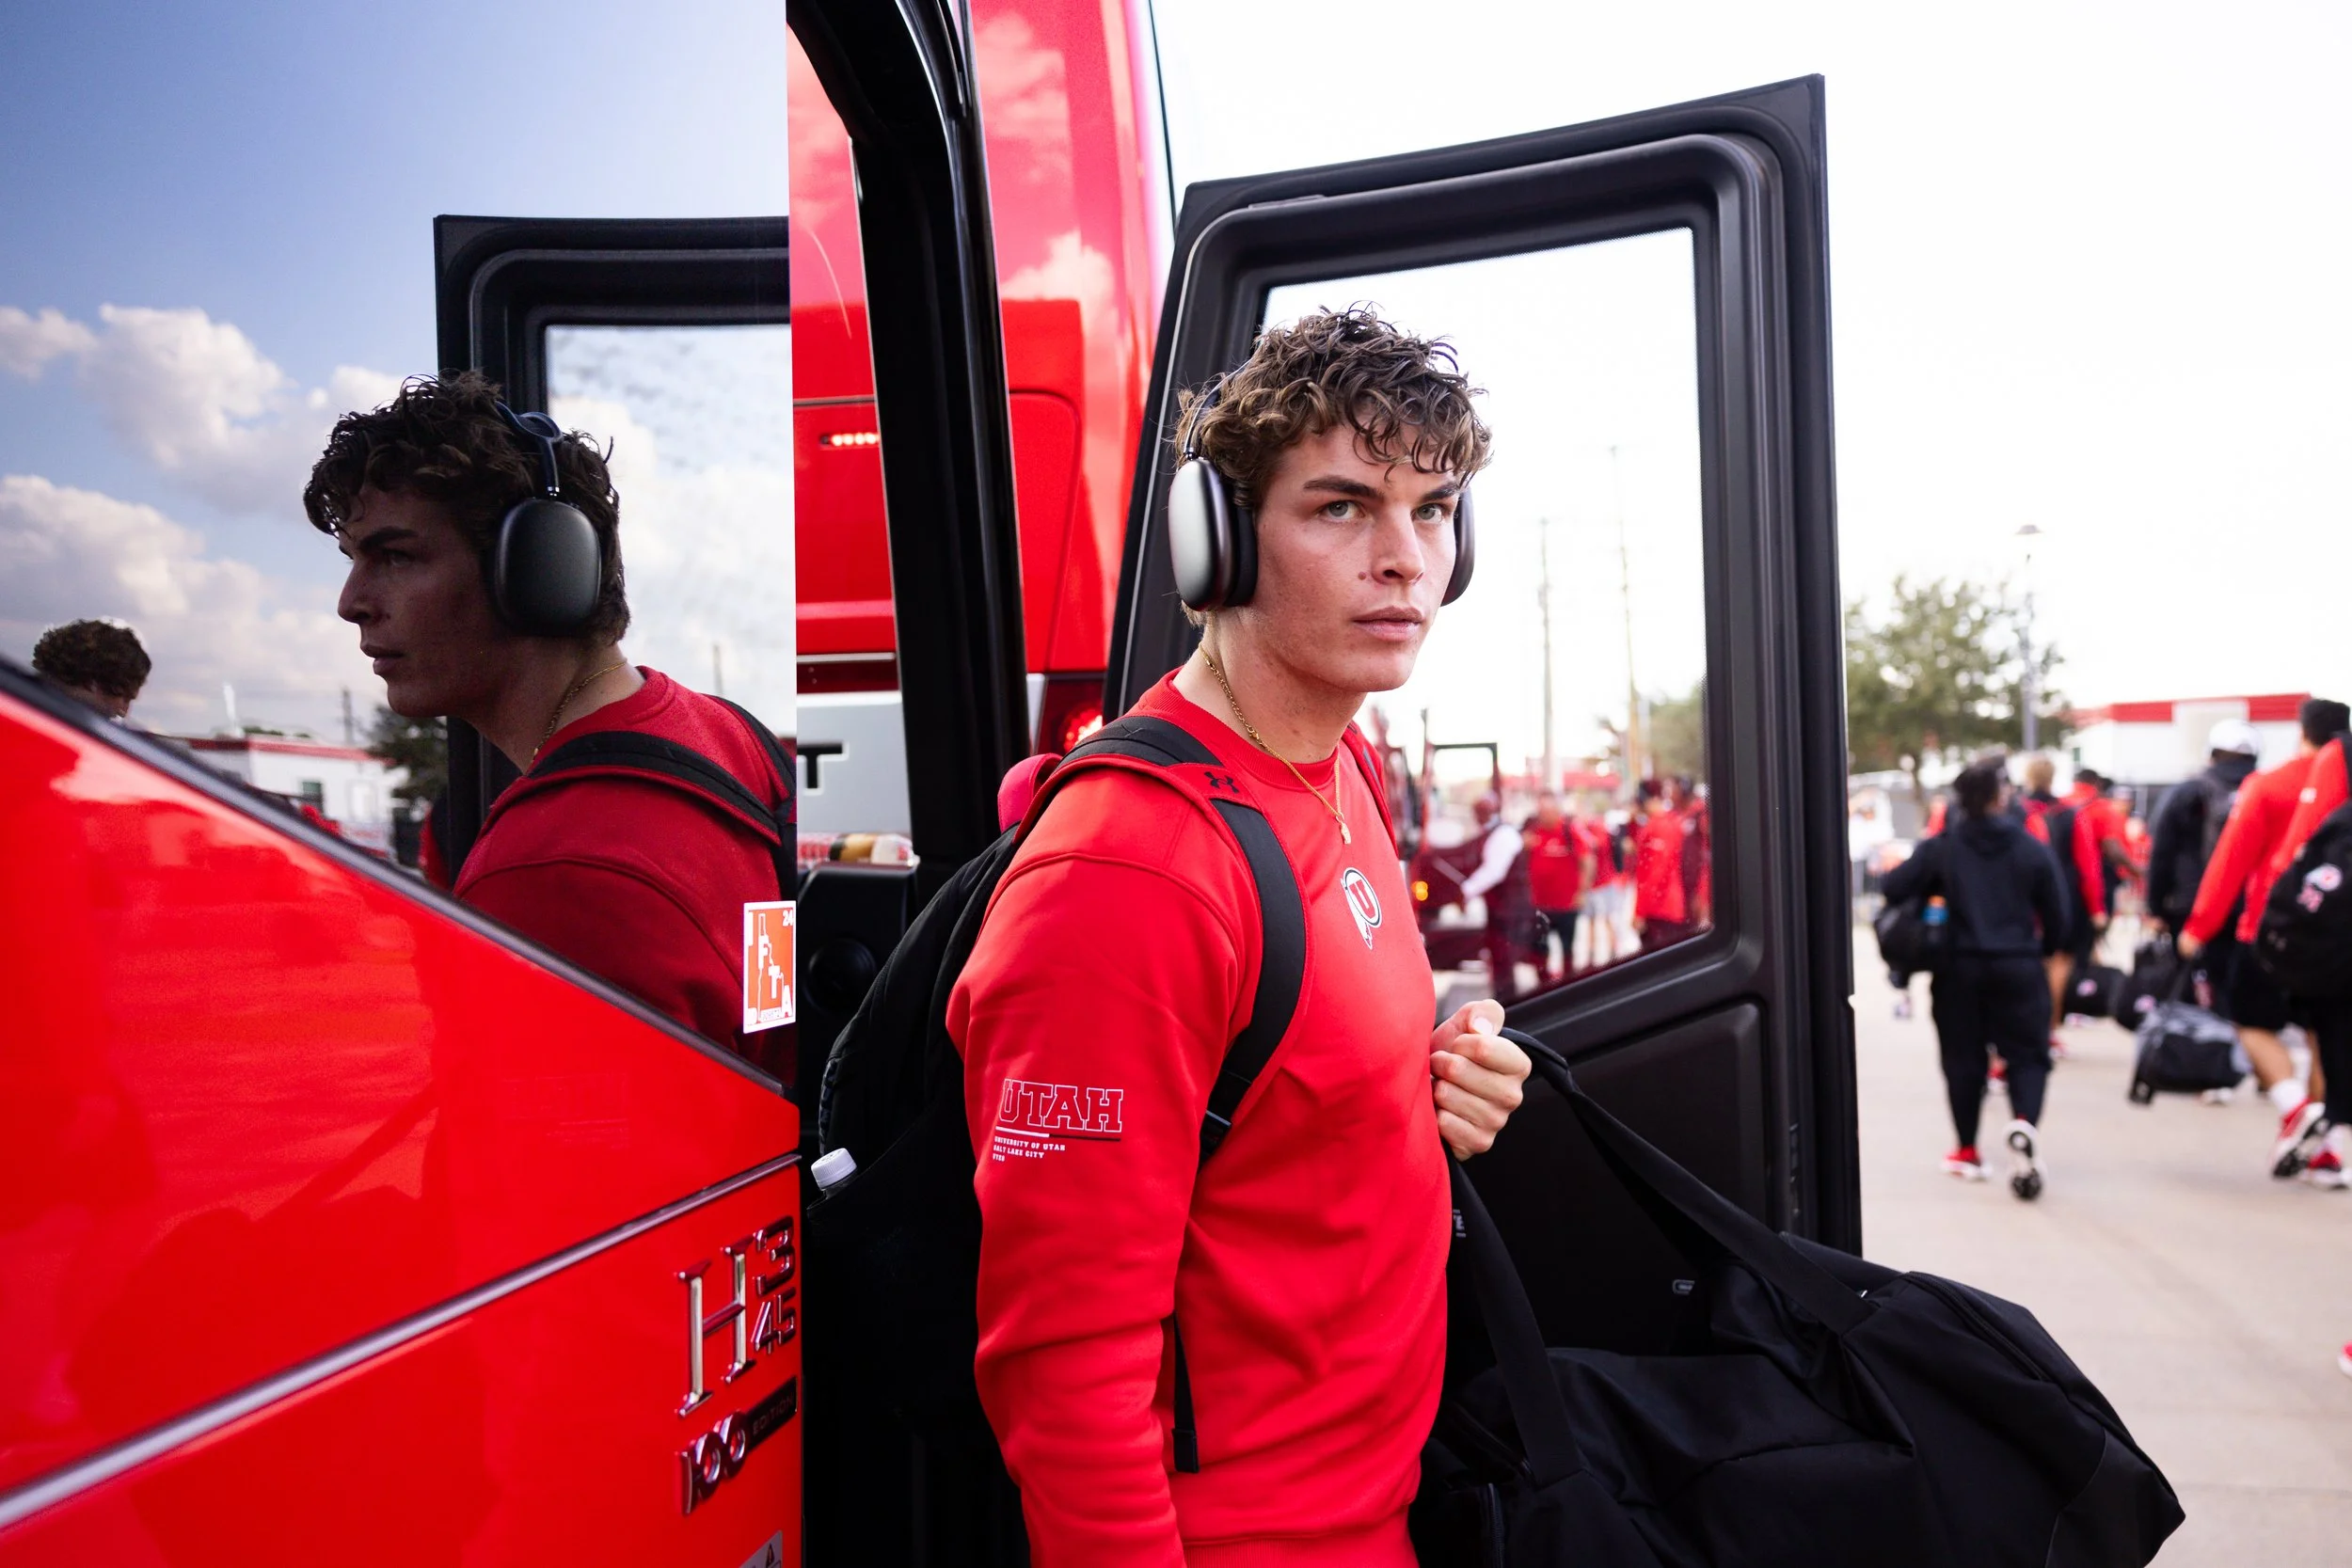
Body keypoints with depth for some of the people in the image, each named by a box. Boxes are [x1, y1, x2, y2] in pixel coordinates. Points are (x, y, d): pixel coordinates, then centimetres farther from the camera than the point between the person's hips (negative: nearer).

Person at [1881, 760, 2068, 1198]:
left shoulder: (1942, 849, -4)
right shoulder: (2031, 848, -1)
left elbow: (1894, 888, -11)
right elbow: (2056, 915, 3)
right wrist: (2041, 949, 23)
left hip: (1960, 968, 0)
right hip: (2018, 968, 0)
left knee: (1963, 1057, 11)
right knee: (2026, 1052, 7)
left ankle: (1967, 1152, 17)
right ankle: (2025, 1123, -21)